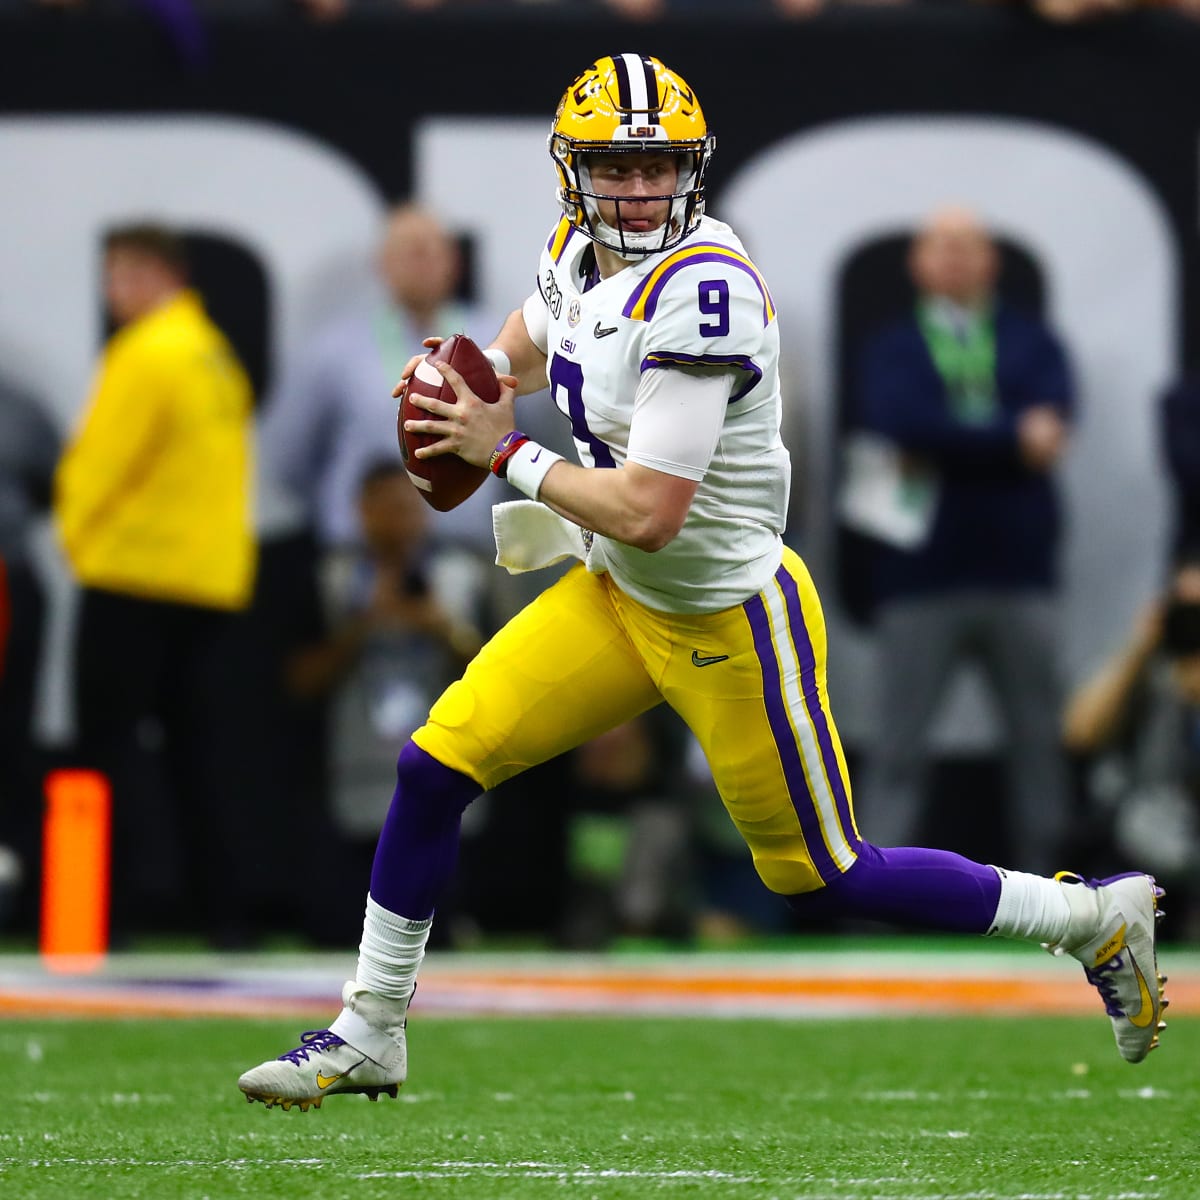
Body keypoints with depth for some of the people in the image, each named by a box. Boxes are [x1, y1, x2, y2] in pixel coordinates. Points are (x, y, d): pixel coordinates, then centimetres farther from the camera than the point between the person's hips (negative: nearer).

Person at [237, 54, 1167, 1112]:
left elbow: (648, 511, -32)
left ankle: (1095, 918, 22)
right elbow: (521, 355, 23)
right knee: (436, 766, 2)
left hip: (729, 623, -8)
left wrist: (510, 456, -18)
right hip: (619, 596, 8)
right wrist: (460, 387, 0)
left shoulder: (701, 289, -29)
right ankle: (369, 1035, 17)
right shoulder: (580, 255, -2)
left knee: (823, 877, 6)